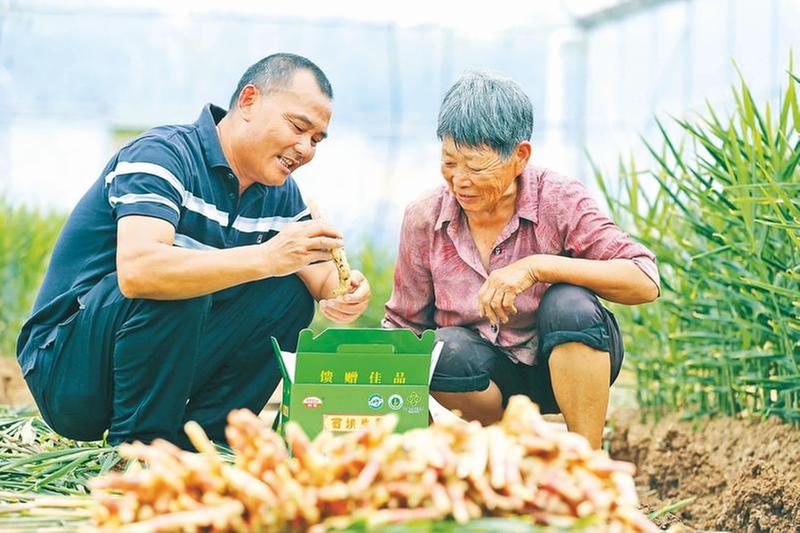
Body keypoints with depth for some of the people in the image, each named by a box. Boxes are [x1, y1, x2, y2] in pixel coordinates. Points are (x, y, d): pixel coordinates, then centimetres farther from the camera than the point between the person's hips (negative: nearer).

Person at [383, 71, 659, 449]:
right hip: (492, 373, 2)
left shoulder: (558, 201, -15)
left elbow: (646, 282, -24)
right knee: (445, 350, -30)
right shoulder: (424, 219, -6)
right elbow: (405, 323, 3)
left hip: (568, 365, -2)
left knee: (569, 304, -32)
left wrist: (537, 267, -32)